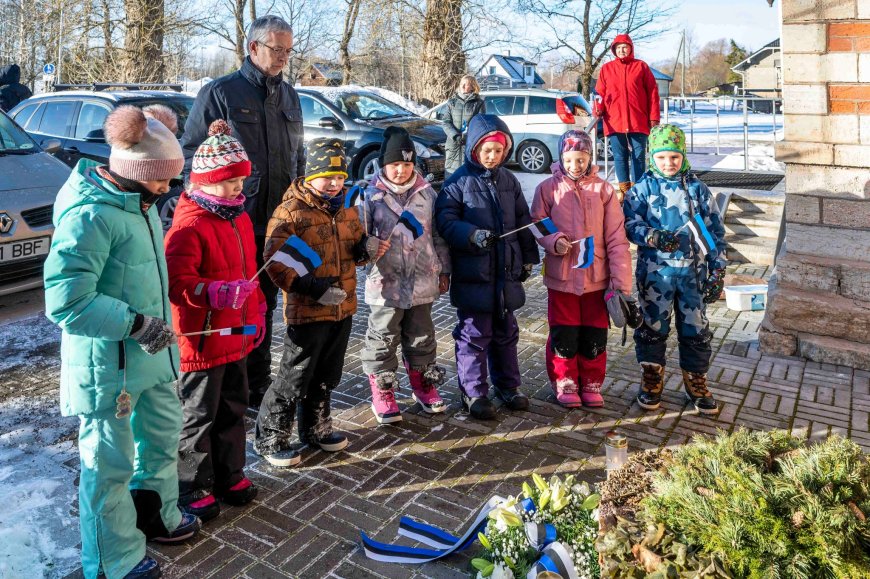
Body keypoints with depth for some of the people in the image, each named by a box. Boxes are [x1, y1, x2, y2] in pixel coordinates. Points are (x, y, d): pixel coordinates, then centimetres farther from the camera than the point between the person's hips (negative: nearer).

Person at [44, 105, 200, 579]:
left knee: (162, 435, 24)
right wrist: (136, 323, -23)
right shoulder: (89, 215, -23)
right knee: (110, 464, 7)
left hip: (151, 353, 9)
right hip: (107, 366, -9)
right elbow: (66, 303, -26)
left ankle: (156, 516, 49)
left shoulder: (139, 201, 5)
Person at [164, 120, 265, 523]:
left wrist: (256, 312, 20)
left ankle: (230, 475, 37)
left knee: (233, 408, 20)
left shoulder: (239, 217, 9)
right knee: (198, 415, 7)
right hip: (201, 340, -9)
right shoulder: (189, 225, -20)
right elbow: (176, 282, -25)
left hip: (235, 337, 9)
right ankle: (194, 487, 25)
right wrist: (215, 293, -39)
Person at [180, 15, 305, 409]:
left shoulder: (289, 96, 14)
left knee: (264, 306, 15)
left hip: (277, 224, 6)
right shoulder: (220, 92, -5)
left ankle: (257, 389, 29)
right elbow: (191, 152, -4)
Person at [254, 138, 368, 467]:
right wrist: (312, 288, -25)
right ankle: (269, 439, 20)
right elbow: (275, 262, -16)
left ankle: (315, 430, 38)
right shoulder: (291, 211, -13)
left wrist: (364, 249, -2)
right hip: (307, 311, -7)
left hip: (343, 307, 7)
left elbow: (355, 246, 22)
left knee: (326, 377, 20)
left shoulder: (347, 208, 9)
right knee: (294, 379, 2)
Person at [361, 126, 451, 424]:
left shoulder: (427, 193, 4)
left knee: (421, 336, 16)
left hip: (422, 281, 3)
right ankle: (382, 394, 21)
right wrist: (369, 247, -23)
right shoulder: (372, 195, -4)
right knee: (383, 338, 6)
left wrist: (444, 270, 12)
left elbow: (438, 235, 10)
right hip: (386, 282, -2)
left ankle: (423, 386, 33)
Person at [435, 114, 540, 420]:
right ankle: (473, 392, 17)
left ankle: (508, 385, 32)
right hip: (473, 272, -5)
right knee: (474, 333, 3)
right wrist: (472, 234, -29)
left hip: (507, 270, 6)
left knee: (506, 332, 17)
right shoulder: (458, 182, -8)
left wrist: (528, 257, 14)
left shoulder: (508, 180, 9)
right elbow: (445, 220, -14)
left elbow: (523, 220, 15)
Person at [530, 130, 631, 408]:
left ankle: (591, 384, 29)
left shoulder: (603, 190, -2)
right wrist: (553, 242, -19)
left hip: (597, 277, 1)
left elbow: (616, 239, -3)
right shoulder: (548, 188, -3)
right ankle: (565, 385, 26)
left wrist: (621, 281, -8)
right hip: (561, 276, -1)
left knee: (595, 336, 10)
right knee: (563, 335, 7)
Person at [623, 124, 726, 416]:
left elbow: (715, 229, 7)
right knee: (653, 326, 7)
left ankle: (696, 381, 26)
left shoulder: (697, 188, 5)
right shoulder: (645, 188, 0)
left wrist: (718, 270, 3)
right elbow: (629, 221, -9)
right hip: (655, 271, -2)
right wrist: (653, 237, -28)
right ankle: (652, 379, 25)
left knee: (696, 328, 8)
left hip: (693, 271, 2)